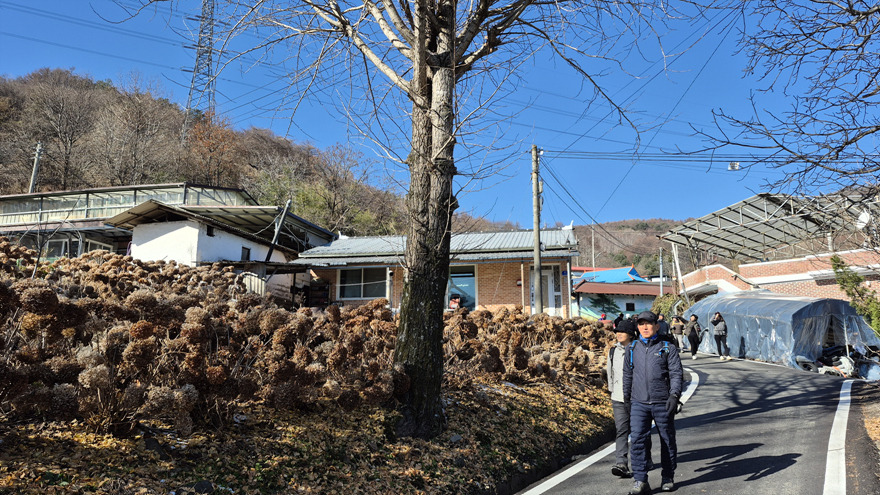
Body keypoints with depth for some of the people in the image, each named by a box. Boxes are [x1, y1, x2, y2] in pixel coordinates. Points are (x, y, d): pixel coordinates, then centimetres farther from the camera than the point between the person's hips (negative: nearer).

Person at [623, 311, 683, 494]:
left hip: (662, 403, -1)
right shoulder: (632, 349, 9)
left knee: (667, 441, 10)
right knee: (637, 439, -10)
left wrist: (674, 395, -19)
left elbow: (676, 373, -6)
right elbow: (627, 374, 18)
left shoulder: (668, 348, 1)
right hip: (639, 403, 2)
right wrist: (626, 397, 20)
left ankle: (668, 478, 26)